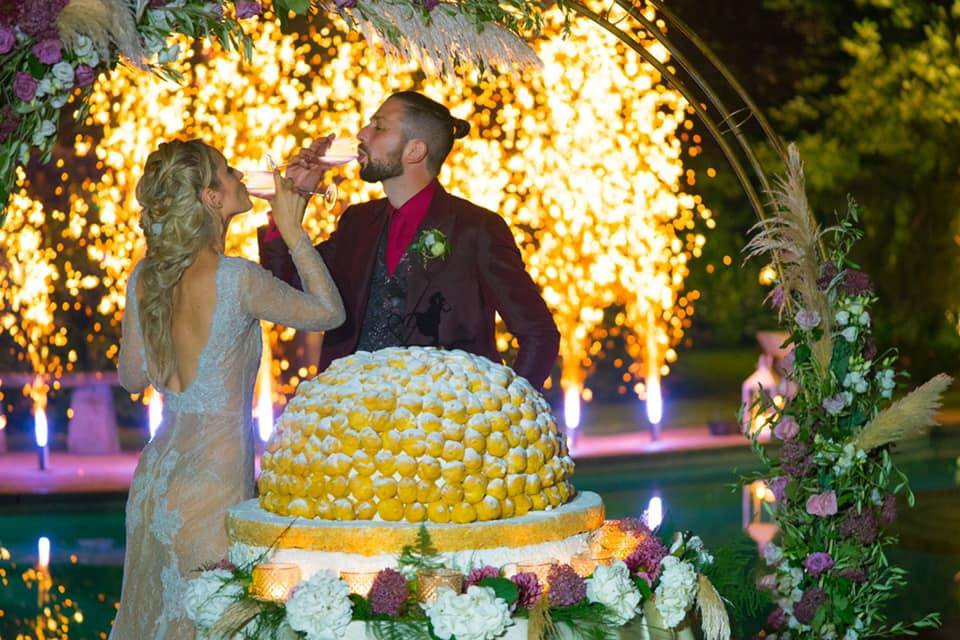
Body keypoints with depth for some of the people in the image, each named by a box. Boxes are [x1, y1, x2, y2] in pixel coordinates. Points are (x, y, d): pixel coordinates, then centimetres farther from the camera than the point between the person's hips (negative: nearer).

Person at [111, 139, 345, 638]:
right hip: (214, 481, -7)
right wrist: (293, 231, 2)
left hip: (155, 479, 7)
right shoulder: (236, 279, -18)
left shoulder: (145, 276, 1)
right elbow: (329, 312, -3)